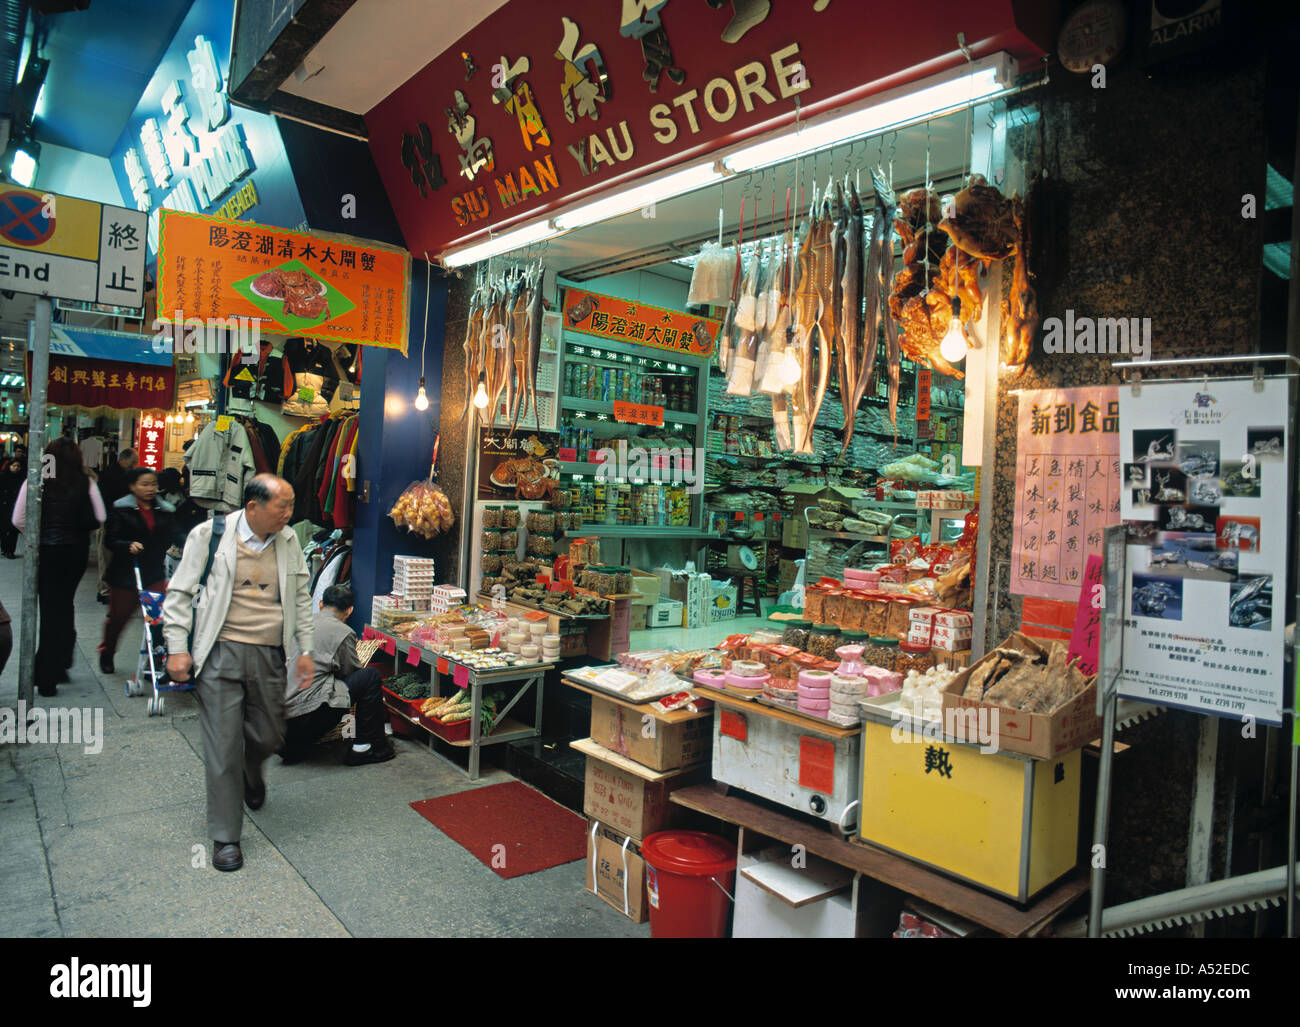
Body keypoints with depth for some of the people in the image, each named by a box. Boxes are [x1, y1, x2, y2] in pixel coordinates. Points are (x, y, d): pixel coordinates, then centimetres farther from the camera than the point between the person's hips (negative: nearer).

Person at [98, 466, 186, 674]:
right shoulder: (121, 509, -5)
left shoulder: (165, 511, 5)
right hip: (125, 574, -2)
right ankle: (107, 654, 40)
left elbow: (176, 534, -4)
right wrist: (128, 546, -28)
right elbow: (110, 540, -9)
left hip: (155, 574, 2)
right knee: (118, 616, 15)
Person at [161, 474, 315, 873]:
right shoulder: (209, 534, -5)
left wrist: (305, 650, 13)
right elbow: (179, 593, 1)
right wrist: (177, 648, -5)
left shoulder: (288, 540, 6)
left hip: (270, 656, 3)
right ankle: (225, 837, 14)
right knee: (223, 745, -1)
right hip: (221, 654, -3)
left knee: (269, 736, 10)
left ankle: (251, 772, 47)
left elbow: (301, 597, 16)